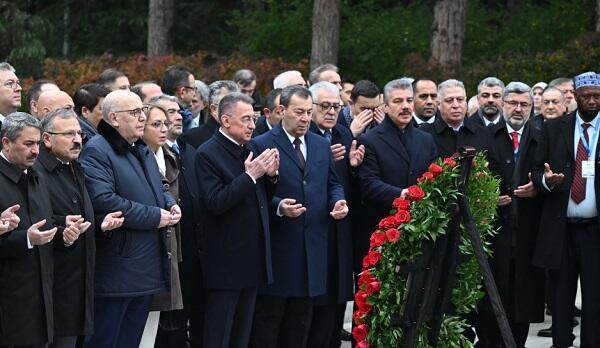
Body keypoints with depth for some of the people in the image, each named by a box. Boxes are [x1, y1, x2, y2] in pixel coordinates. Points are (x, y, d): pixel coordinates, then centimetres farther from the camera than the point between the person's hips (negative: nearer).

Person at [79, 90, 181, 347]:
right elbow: (103, 200, -25)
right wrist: (155, 217, -20)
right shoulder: (96, 152, -13)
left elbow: (157, 191, 30)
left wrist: (170, 204, 5)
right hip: (115, 275, -9)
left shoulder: (142, 151, 18)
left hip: (147, 268, 9)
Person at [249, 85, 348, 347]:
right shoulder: (261, 145, -5)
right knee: (267, 318, 0)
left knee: (301, 320, 11)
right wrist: (278, 206, -24)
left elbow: (332, 184, 20)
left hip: (313, 249, 6)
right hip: (277, 247, -5)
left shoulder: (322, 145, 13)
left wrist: (338, 202, 0)